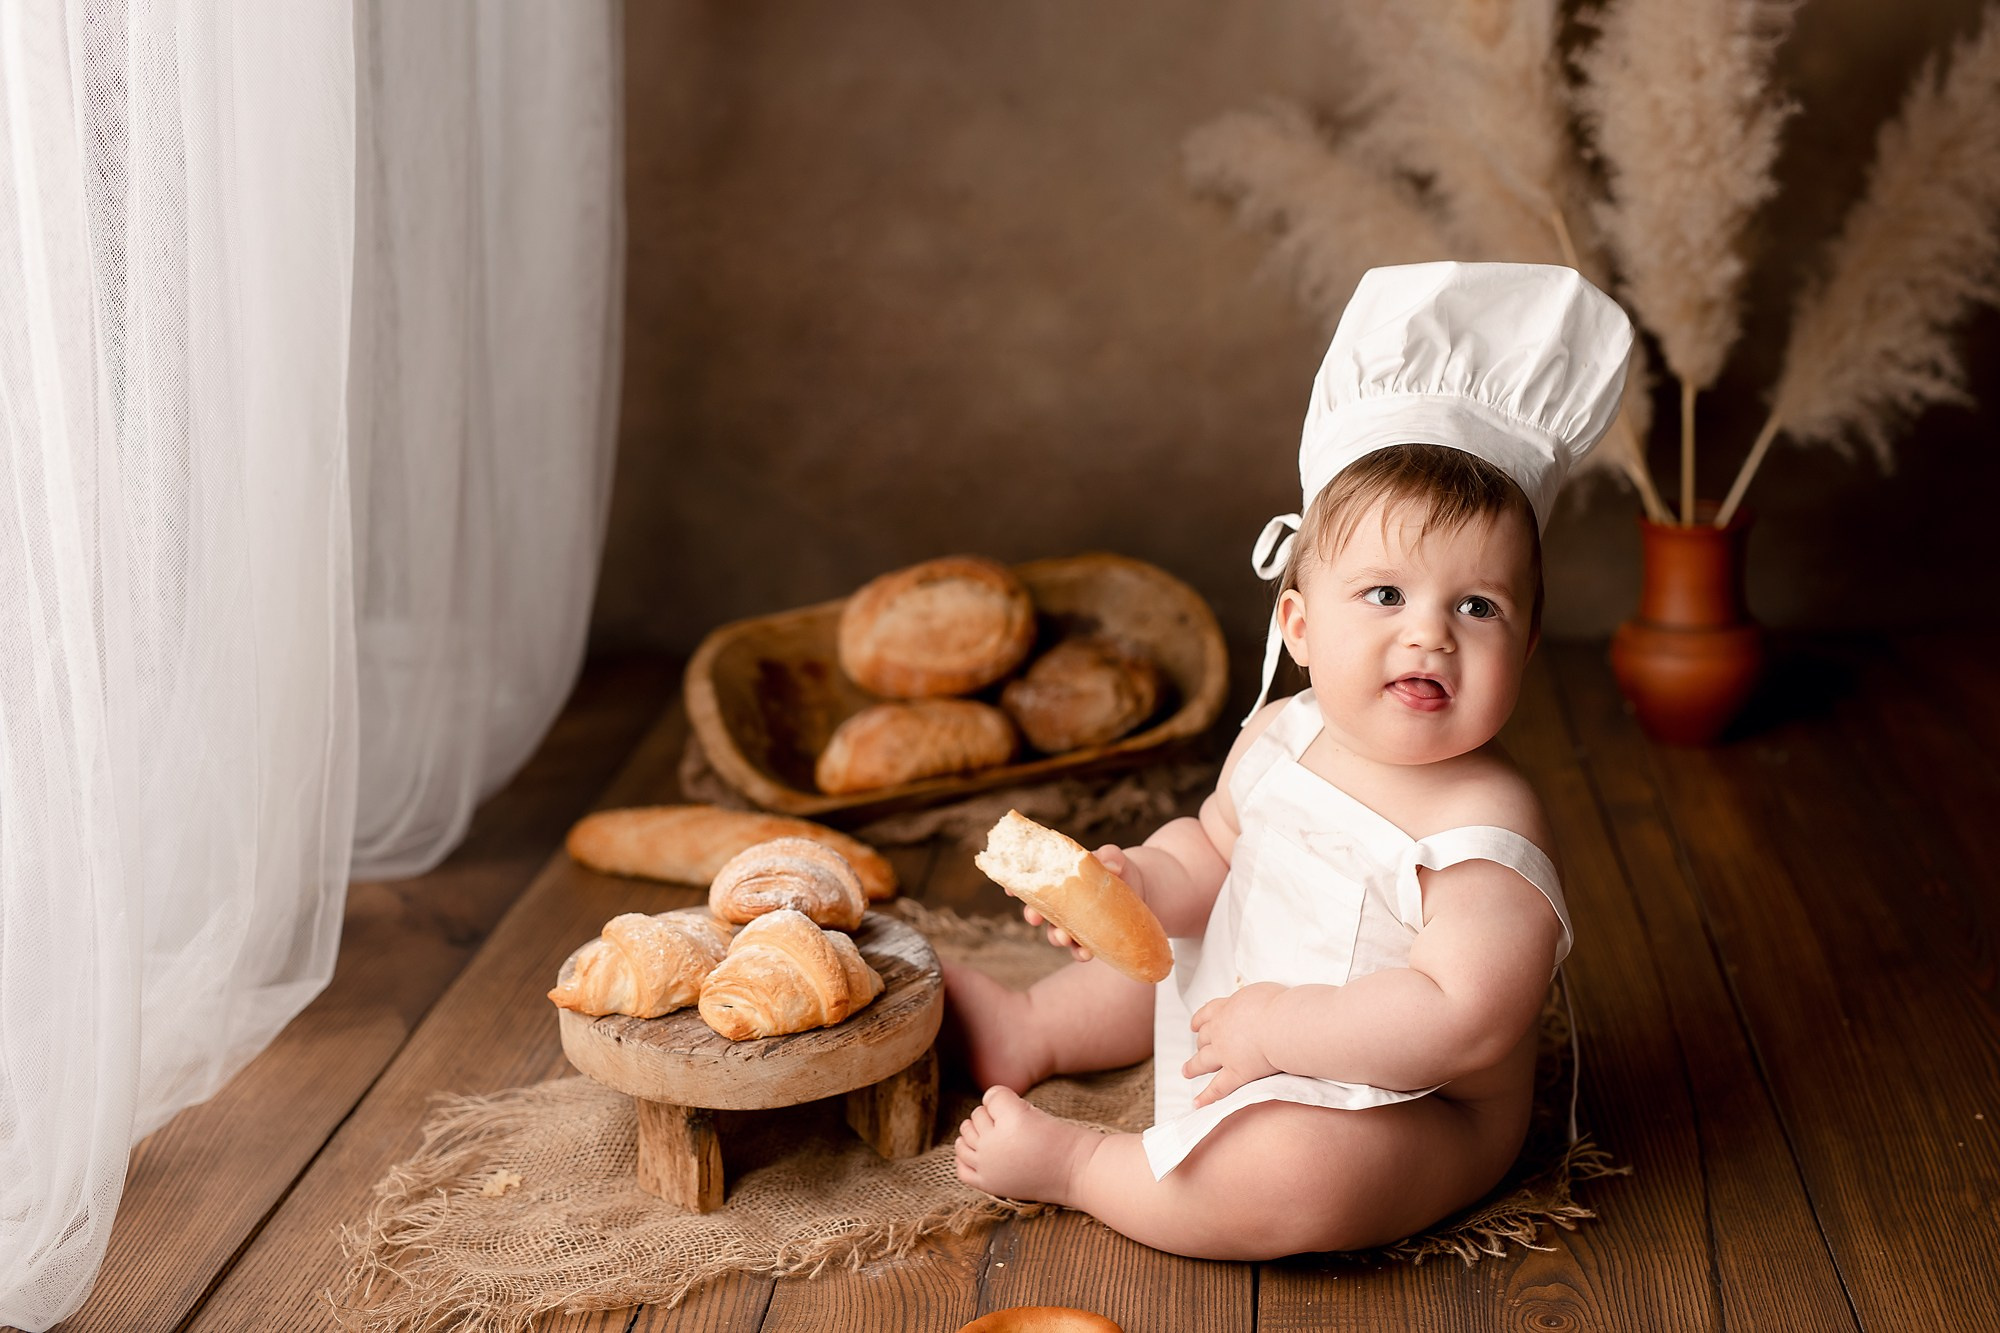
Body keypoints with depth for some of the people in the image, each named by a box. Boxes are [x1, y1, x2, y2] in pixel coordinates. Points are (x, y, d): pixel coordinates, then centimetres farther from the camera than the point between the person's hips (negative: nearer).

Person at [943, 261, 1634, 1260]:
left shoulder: (1485, 823, -29)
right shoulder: (1277, 740, -6)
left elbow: (1464, 1018, -35)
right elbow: (1214, 851, 11)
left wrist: (1280, 1030, -31)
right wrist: (1139, 885, -10)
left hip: (1405, 1112, -8)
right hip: (1250, 1016, 8)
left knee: (1287, 1174, -34)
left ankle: (1070, 1165, -14)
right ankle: (1026, 1028, 43)